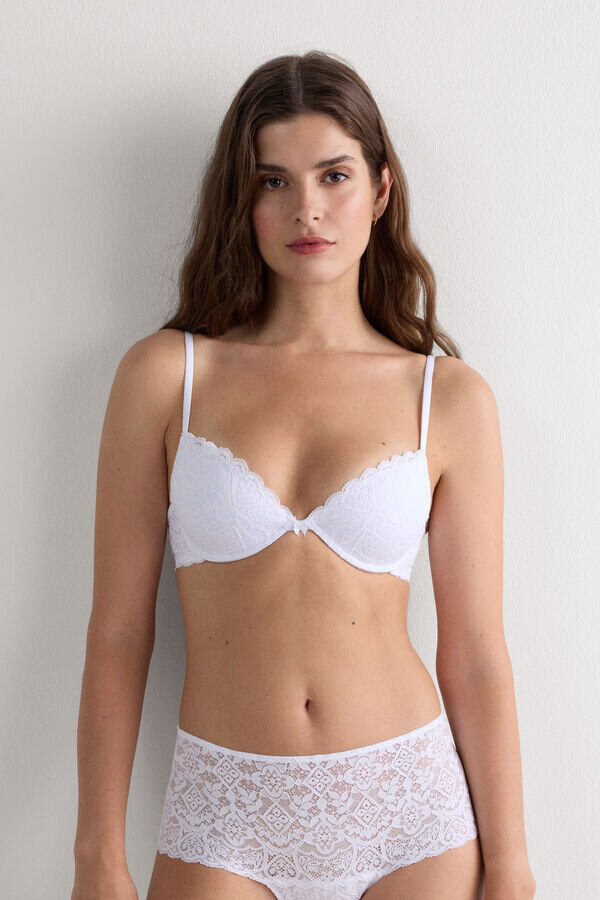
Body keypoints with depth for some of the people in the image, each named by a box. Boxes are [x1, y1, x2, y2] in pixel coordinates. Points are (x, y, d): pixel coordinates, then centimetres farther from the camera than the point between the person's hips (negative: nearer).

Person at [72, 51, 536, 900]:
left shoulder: (450, 397, -3)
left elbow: (476, 653, -1)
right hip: (225, 823, 0)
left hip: (410, 806, 1)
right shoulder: (165, 374, -4)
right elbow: (118, 631, -2)